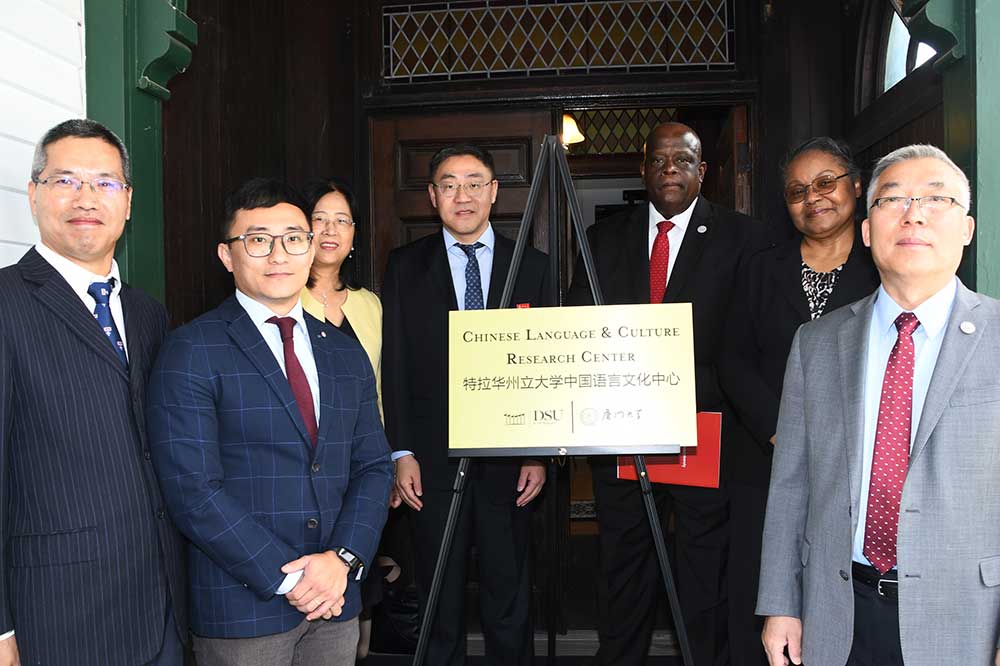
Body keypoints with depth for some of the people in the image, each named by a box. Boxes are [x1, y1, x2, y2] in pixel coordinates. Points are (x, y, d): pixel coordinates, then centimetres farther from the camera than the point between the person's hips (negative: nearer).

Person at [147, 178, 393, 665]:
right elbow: (192, 488, -14)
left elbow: (373, 466, 6)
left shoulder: (346, 353, 9)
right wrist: (287, 578, -14)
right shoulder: (191, 352, -8)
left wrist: (343, 559, -9)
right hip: (241, 608, -4)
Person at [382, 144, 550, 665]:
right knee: (439, 600, 11)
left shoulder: (533, 267, 5)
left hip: (509, 460, 0)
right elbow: (394, 366, 1)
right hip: (433, 461, 0)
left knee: (509, 600, 11)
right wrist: (401, 453, -5)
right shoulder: (405, 266, 4)